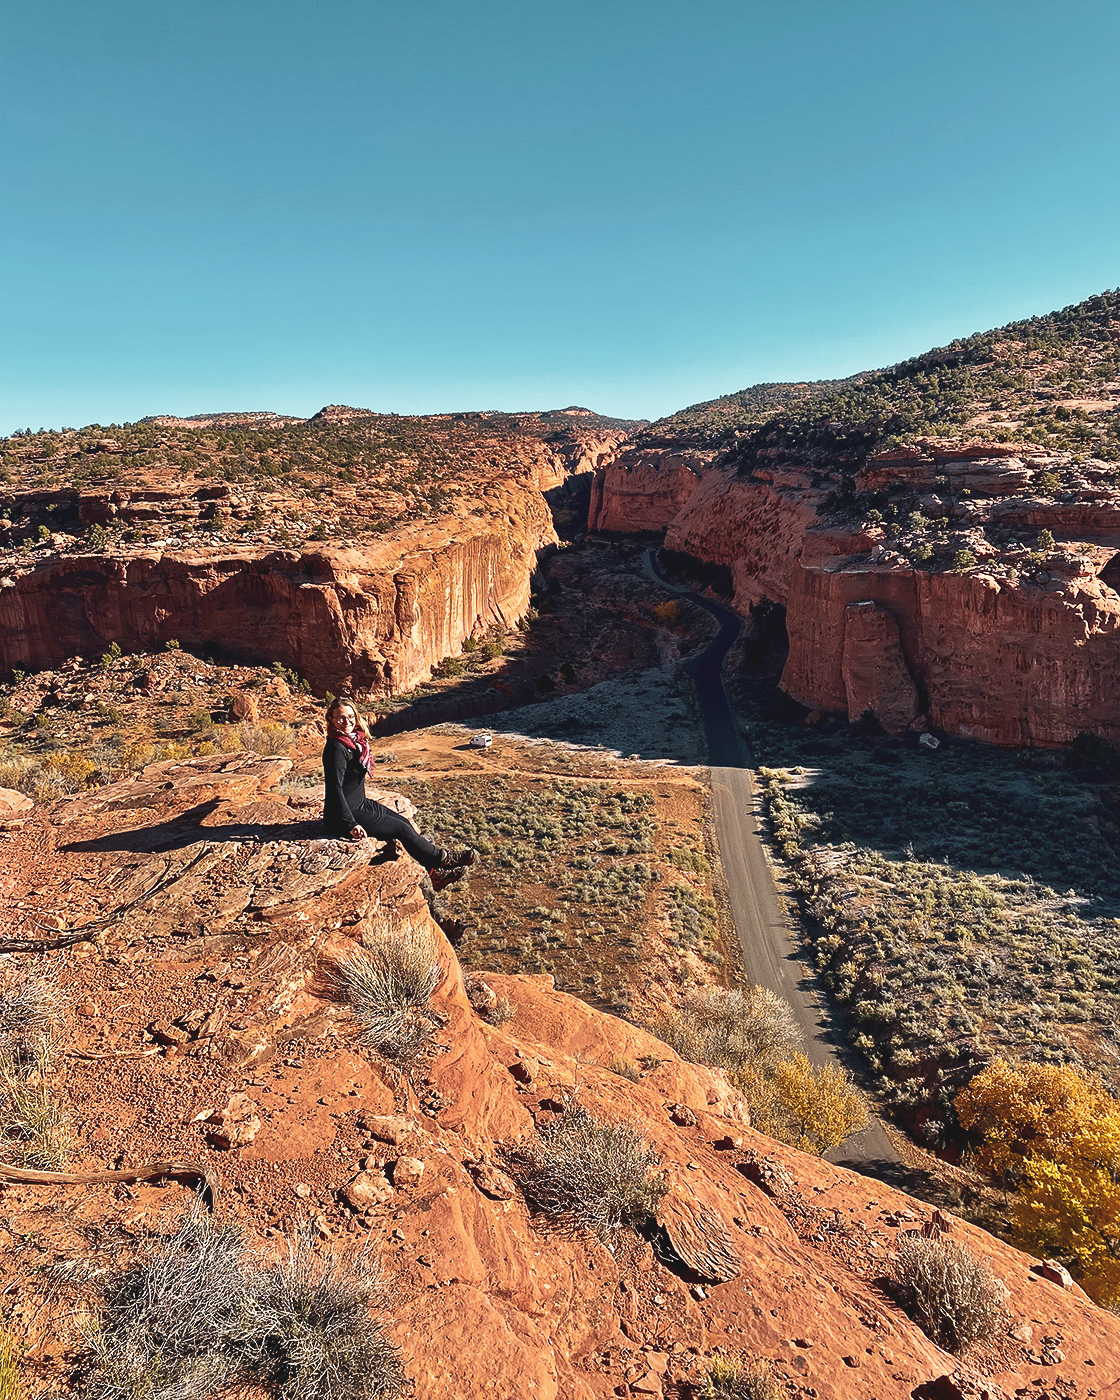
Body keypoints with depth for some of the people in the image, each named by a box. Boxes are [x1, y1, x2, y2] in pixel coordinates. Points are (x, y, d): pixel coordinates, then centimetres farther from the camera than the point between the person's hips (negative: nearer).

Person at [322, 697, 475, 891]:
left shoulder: (355, 740, 5)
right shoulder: (336, 748, -23)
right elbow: (335, 789, -25)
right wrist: (350, 824, -25)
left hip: (360, 805, 9)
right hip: (342, 816, -9)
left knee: (405, 824, 5)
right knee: (401, 829, -3)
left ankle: (437, 874, 9)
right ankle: (442, 858, 15)